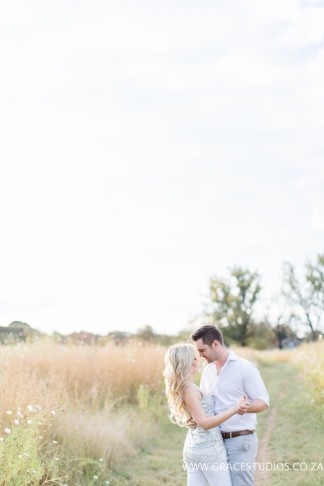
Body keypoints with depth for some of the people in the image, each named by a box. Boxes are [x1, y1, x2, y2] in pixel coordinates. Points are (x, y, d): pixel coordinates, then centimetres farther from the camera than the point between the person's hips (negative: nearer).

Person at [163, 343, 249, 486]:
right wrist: (235, 408, -24)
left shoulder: (179, 388, 9)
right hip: (209, 449, -9)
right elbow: (204, 423, -23)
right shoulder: (188, 388, -19)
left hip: (193, 448, 9)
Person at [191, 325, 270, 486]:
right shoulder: (207, 371, 10)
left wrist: (246, 407, -34)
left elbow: (263, 401, -12)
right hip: (217, 441, 7)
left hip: (240, 441, -7)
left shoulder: (245, 368, -11)